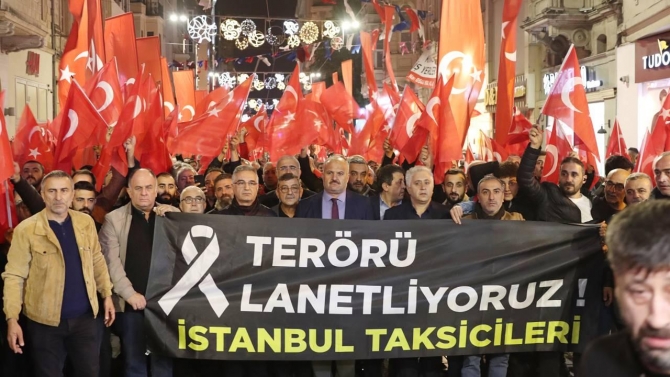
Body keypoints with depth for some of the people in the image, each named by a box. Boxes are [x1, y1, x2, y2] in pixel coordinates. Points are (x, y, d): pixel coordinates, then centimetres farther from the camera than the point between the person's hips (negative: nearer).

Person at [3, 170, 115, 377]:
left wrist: (107, 295, 8)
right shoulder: (26, 229, -10)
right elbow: (14, 275, -10)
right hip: (45, 321, -3)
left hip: (84, 317, 3)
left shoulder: (86, 222, 3)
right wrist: (12, 318, -16)